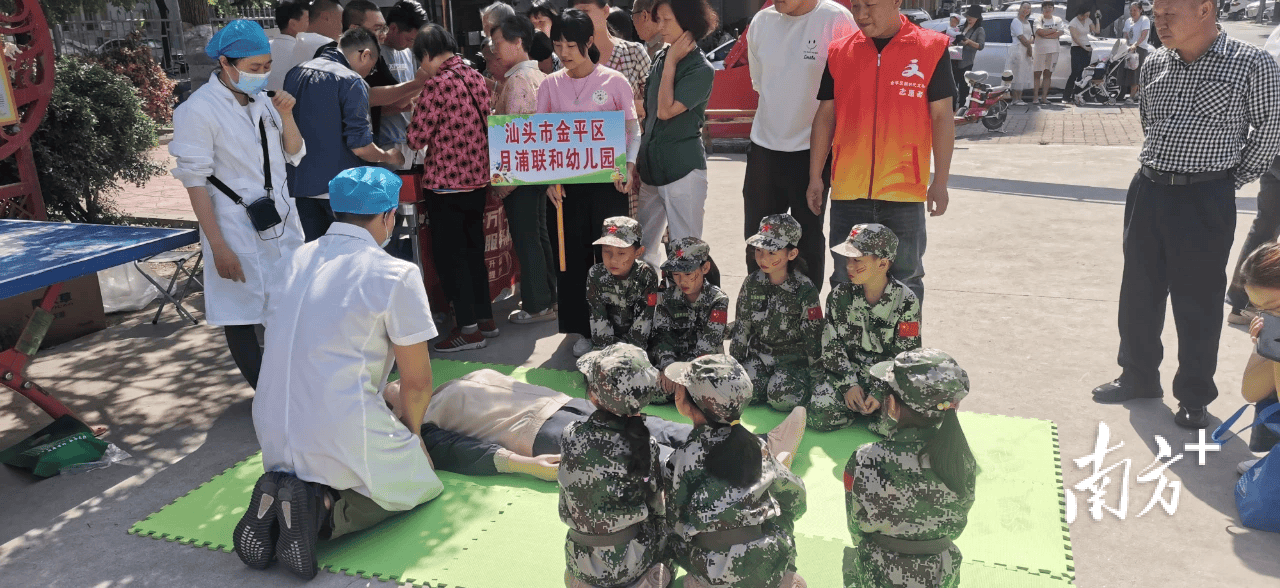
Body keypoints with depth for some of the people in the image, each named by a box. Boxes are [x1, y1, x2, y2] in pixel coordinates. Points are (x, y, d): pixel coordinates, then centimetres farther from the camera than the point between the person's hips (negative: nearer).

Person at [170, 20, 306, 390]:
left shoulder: (261, 101, 8)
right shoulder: (199, 109, -11)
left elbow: (294, 155, 17)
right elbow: (195, 181, -11)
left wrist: (286, 116, -2)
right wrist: (217, 246, -15)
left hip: (282, 223, 6)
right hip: (239, 233, -5)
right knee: (242, 316, 3)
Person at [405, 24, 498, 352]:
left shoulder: (437, 84, -16)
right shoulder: (477, 78, 6)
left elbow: (417, 138, -14)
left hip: (446, 181, -8)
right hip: (478, 178, 8)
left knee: (449, 254, 3)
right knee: (473, 249, 17)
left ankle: (468, 328, 7)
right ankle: (485, 318, 25)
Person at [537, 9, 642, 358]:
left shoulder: (613, 81, -3)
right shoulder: (550, 85, 3)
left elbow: (634, 132, 1)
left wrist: (627, 169, -14)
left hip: (606, 182, -2)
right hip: (567, 184, 2)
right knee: (573, 255, 5)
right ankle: (583, 330, 17)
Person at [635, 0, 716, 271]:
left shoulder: (701, 69, -11)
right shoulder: (659, 58, 11)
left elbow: (666, 110, -21)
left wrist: (671, 62, -13)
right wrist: (638, 157, 17)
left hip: (683, 167, -7)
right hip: (651, 165, 7)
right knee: (643, 247, 13)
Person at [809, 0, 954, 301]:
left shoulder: (931, 49, 0)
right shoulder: (838, 53, 7)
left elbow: (942, 117, 2)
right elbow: (825, 116, 10)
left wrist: (940, 181, -2)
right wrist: (815, 176, 6)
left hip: (904, 190, -2)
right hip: (848, 190, 2)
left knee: (905, 281, 8)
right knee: (845, 282, 9)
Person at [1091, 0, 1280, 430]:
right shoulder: (1154, 64, 5)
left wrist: (1232, 182, 3)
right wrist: (1160, 167, 17)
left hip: (1206, 200, -5)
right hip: (1148, 192, 5)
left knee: (1198, 302, 4)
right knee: (1138, 292, 12)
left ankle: (1195, 397, 19)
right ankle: (1139, 377, 29)